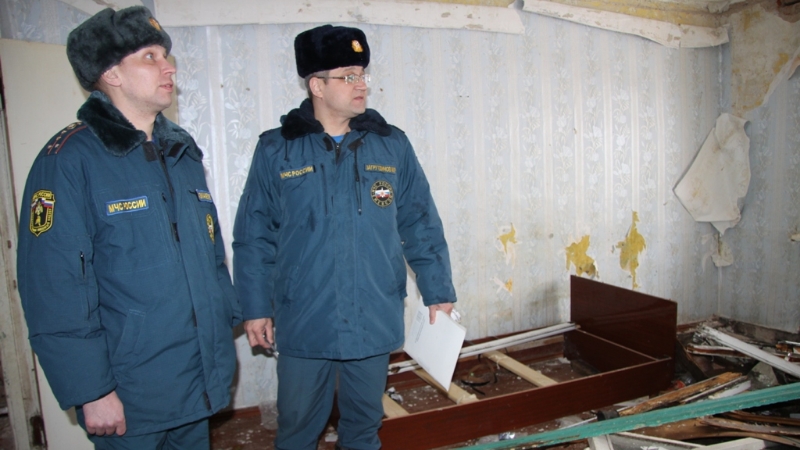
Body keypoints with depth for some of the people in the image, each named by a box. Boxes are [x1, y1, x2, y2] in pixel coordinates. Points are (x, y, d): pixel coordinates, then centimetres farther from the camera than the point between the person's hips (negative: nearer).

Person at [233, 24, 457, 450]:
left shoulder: (392, 146, 1)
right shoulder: (276, 150, -4)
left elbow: (422, 227, 3)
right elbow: (253, 238, 0)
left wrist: (438, 293, 3)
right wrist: (255, 308, 0)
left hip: (375, 322, 2)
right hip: (303, 324, -1)